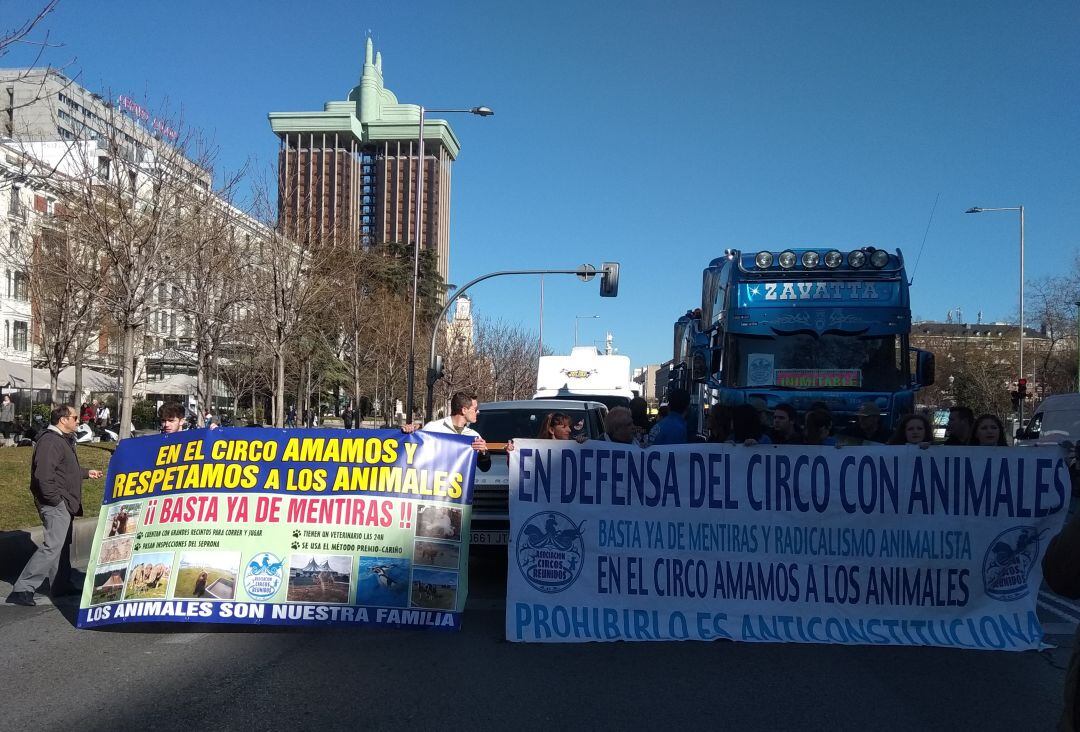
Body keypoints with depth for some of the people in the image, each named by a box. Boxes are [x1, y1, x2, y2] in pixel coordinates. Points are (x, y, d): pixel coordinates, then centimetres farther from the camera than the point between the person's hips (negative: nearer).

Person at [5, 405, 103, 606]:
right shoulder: (50, 442, -19)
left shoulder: (63, 440, 16)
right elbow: (44, 475, -28)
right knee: (53, 546, -14)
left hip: (63, 504, 11)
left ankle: (62, 585, 29)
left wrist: (87, 473, 38)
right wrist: (55, 499, -23)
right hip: (55, 505, -11)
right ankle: (22, 588, -11)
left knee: (63, 544, 18)